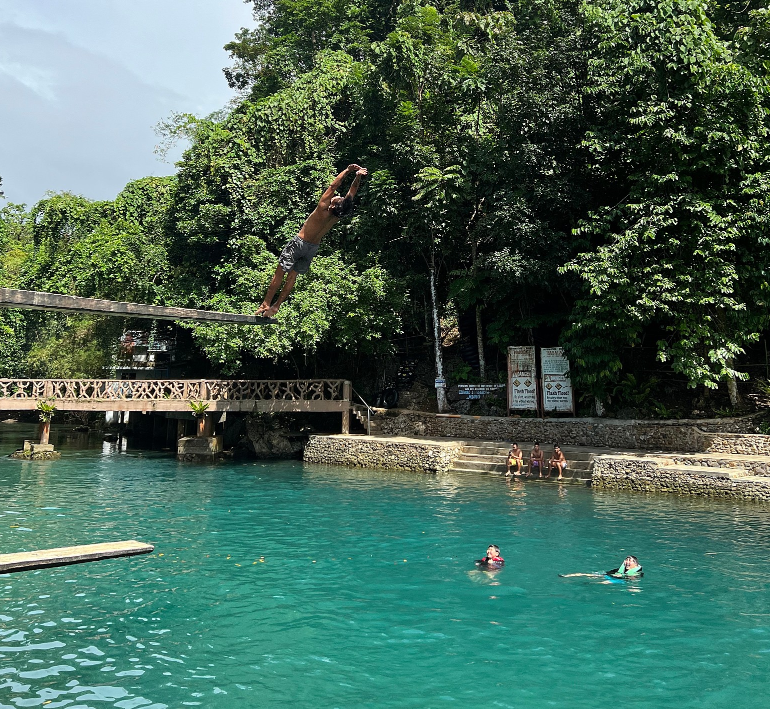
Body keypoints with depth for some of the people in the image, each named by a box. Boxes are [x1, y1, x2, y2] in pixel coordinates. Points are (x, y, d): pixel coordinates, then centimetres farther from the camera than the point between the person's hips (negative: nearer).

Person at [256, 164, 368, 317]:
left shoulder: (323, 210, -29)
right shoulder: (339, 215, -16)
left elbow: (333, 186, -23)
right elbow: (352, 192, -5)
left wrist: (348, 170, -17)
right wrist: (359, 176, -7)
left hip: (299, 243, -5)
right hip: (313, 248, 6)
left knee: (279, 274, 1)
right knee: (292, 276, 13)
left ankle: (266, 303, 2)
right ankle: (276, 305, 16)